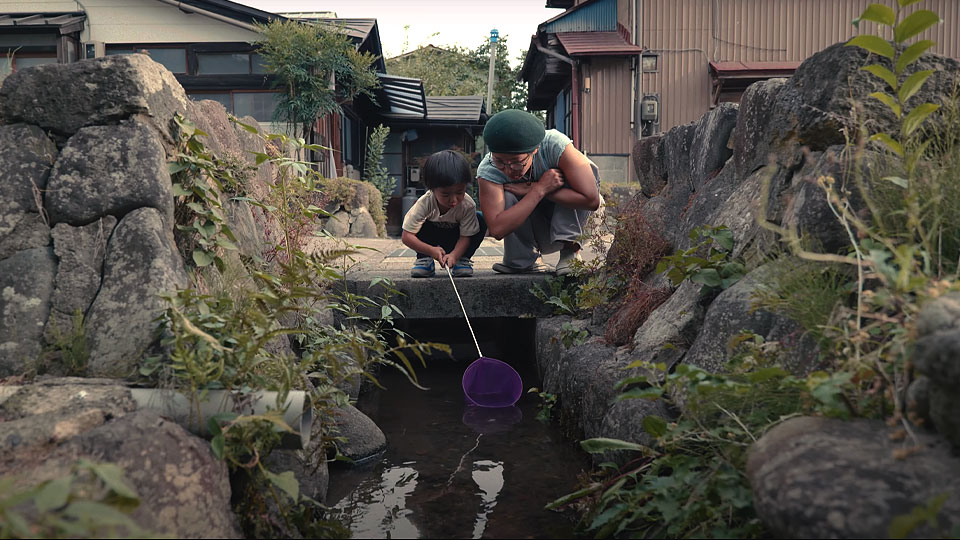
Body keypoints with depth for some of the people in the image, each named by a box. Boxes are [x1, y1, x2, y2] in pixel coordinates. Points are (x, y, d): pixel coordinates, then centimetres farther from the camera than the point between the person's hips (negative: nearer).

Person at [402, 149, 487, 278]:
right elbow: (406, 237, -31)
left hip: (455, 241, 1)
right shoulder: (424, 203, -32)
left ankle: (463, 259, -11)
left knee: (481, 221, -25)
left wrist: (454, 255, -44)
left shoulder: (468, 205, -30)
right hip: (431, 237, 0)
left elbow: (465, 236, -24)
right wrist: (431, 250, -44)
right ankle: (424, 260, -14)